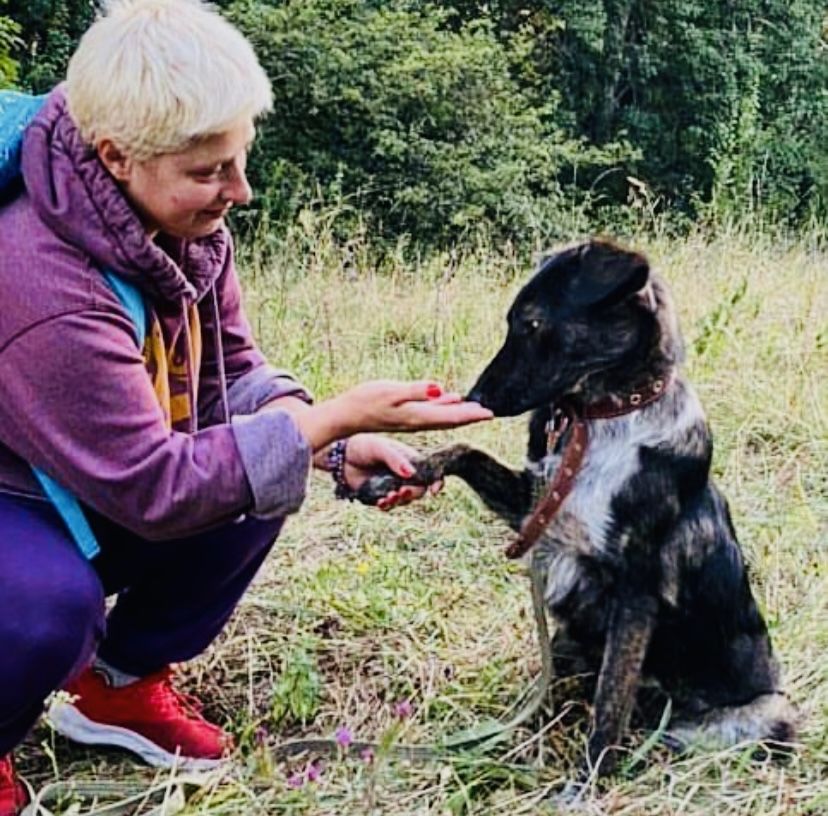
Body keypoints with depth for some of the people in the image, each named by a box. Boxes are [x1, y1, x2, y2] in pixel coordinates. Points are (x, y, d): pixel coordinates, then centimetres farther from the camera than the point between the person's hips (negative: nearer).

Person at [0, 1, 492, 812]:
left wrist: (336, 444, -21)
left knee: (260, 481, -8)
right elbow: (155, 489, -34)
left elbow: (233, 372, -1)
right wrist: (342, 413, -35)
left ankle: (119, 683, 12)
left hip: (92, 492, 8)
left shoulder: (184, 226, -12)